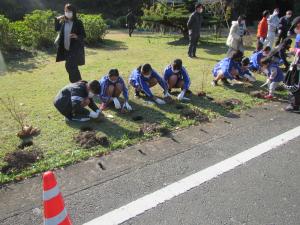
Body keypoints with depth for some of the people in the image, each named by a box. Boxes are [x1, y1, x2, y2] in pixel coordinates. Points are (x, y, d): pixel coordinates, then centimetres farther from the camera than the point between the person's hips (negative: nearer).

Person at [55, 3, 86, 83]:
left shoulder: (78, 22, -10)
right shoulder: (63, 21, 5)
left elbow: (83, 36, -9)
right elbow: (56, 29, 17)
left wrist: (76, 36, -28)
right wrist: (57, 20, 4)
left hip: (75, 49, -6)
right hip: (66, 49, 6)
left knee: (71, 67, -12)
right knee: (70, 67, 14)